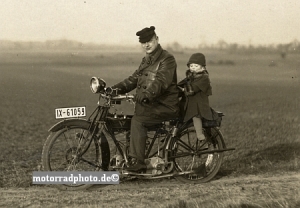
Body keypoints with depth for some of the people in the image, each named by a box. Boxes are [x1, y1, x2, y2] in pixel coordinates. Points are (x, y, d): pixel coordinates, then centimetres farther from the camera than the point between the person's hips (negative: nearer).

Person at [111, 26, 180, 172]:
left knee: (138, 121, -28)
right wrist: (117, 88, -2)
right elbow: (134, 79, 14)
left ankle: (137, 162, -28)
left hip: (165, 106, -9)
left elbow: (161, 82, -25)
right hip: (149, 104, 9)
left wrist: (146, 94, -40)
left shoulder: (167, 60, -10)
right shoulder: (146, 61, 19)